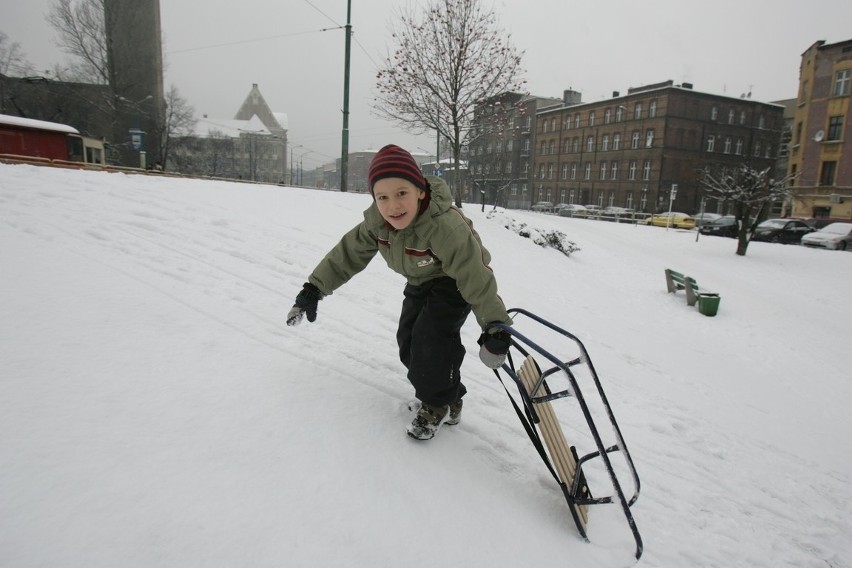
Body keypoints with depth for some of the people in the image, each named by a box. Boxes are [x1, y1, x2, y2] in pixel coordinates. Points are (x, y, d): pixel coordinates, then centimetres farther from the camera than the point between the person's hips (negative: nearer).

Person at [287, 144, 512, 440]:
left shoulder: (447, 227, -42)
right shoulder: (375, 221, -21)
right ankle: (446, 394, 25)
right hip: (419, 283, 7)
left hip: (454, 283, -7)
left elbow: (476, 279, -40)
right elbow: (347, 254, -11)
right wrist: (314, 289, -13)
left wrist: (495, 326, -43)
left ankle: (438, 403, 2)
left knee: (431, 337, -22)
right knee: (409, 340, 5)